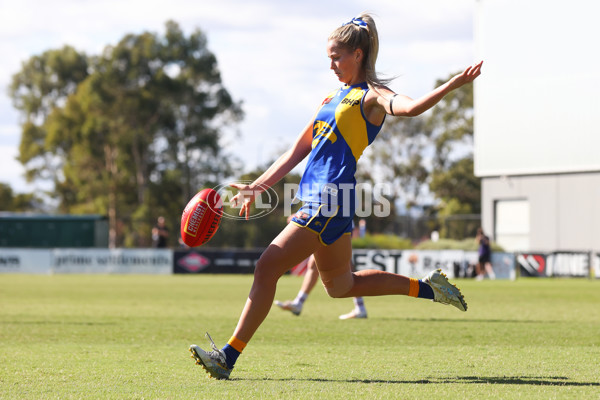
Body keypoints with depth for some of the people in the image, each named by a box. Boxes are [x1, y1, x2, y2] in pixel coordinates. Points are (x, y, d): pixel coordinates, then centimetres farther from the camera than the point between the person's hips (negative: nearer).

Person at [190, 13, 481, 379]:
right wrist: (257, 187, 18)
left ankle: (228, 358, -9)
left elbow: (409, 108, -26)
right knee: (340, 285, 20)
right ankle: (427, 287, 28)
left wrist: (453, 85, -41)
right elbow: (297, 153, 23)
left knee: (267, 269, -12)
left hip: (330, 199, -9)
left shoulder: (371, 96, -4)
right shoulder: (333, 99, 21)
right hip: (316, 199, 9)